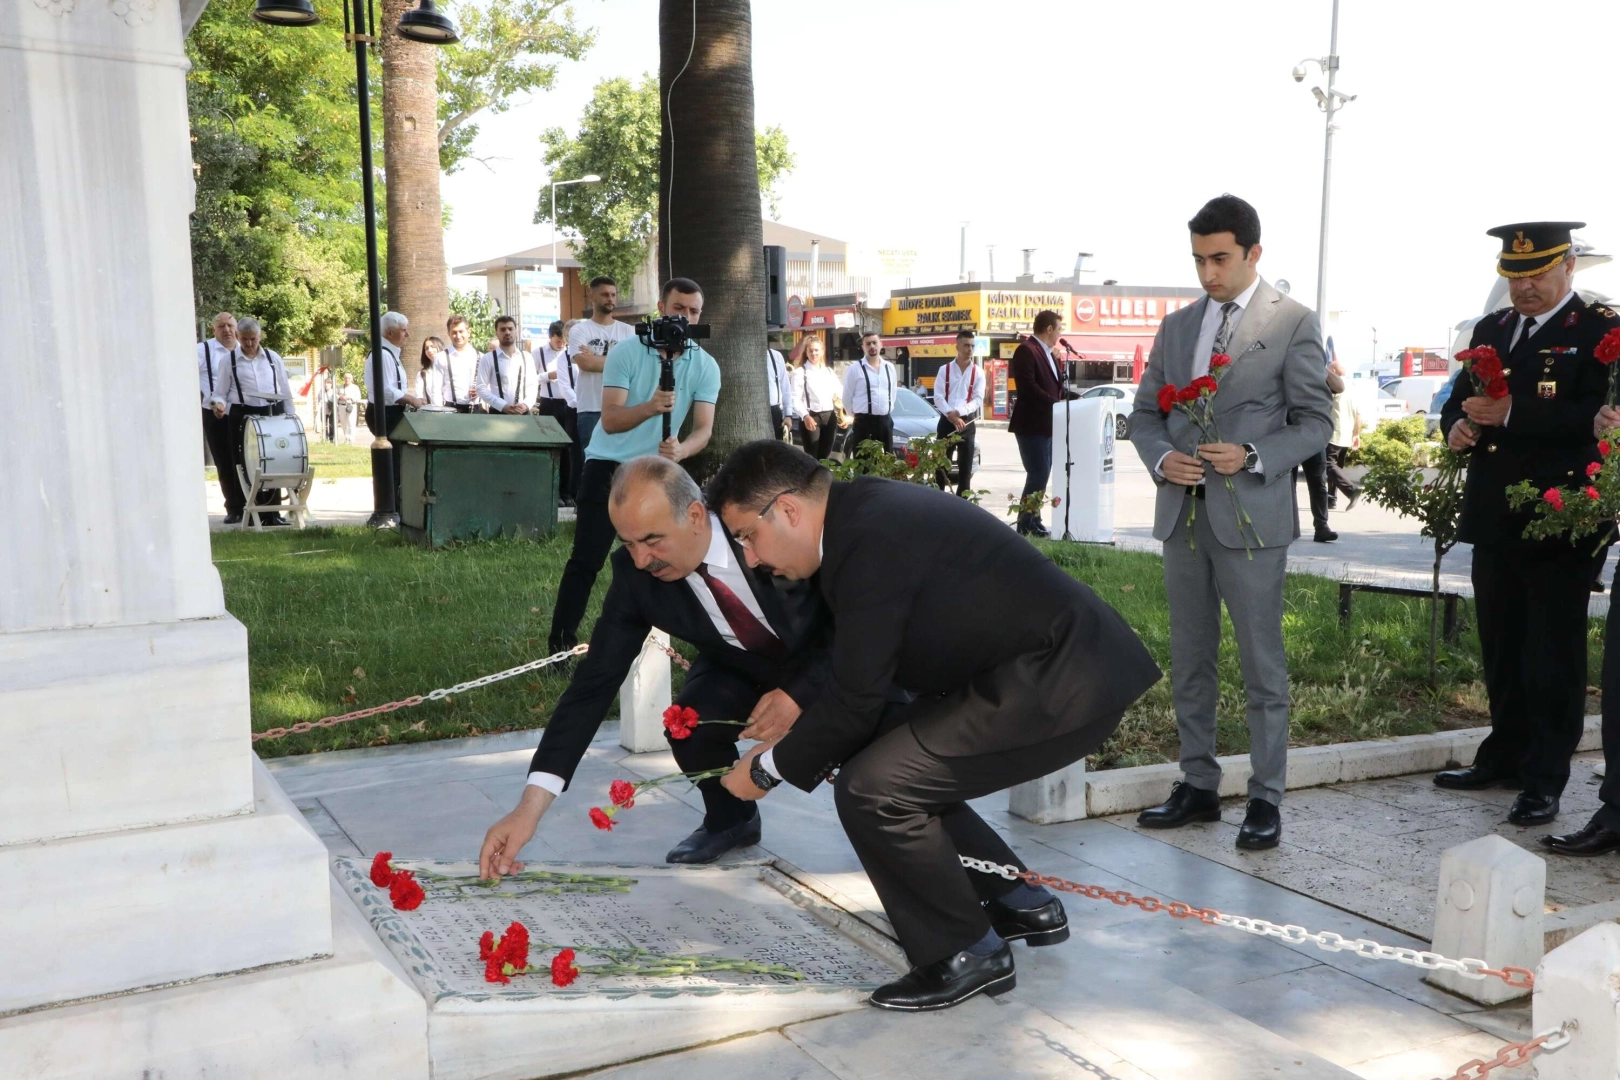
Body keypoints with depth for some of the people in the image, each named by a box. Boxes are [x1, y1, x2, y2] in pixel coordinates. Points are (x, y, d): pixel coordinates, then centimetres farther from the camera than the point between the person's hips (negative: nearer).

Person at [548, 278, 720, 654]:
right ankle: (560, 643, -2)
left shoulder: (706, 367, -5)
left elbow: (704, 429, -14)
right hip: (607, 466, -3)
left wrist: (680, 450, -36)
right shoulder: (625, 352, -13)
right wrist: (650, 407, -40)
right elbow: (610, 420, -21)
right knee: (586, 560, -7)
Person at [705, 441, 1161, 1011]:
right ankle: (1022, 905, 29)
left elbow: (856, 696, -16)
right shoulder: (864, 507, 9)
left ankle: (965, 954, 5)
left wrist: (770, 769, -2)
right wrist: (794, 741, 13)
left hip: (1063, 687, -11)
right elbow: (860, 667, 17)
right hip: (1061, 664, 11)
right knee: (900, 760, 16)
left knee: (873, 787, -13)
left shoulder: (870, 541, -21)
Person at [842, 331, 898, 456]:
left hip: (885, 421, 5)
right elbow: (847, 397, 0)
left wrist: (888, 410, 16)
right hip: (863, 422, -5)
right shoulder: (855, 369, -6)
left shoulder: (889, 367, 9)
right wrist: (857, 413, 8)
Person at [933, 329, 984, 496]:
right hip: (946, 420, 0)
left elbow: (978, 399, -4)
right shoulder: (945, 369, 4)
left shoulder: (978, 373, 4)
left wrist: (959, 412, -18)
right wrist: (951, 415, -17)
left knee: (965, 465, 3)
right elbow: (938, 397, -3)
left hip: (968, 421, 0)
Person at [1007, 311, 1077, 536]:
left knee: (1042, 474, 13)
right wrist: (1056, 403, -22)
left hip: (1047, 425, 10)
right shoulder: (1026, 350, -12)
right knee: (1038, 473, -11)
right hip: (1032, 425, -10)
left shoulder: (1049, 354, 19)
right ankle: (1026, 524, -4)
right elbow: (1028, 386, -22)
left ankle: (1033, 520, 19)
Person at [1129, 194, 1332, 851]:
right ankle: (1198, 785, 24)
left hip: (1250, 516, -5)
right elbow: (1145, 413, 15)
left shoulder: (1293, 323, -2)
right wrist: (1161, 457, -6)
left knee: (1261, 663, 1)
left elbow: (1314, 423, -3)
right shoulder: (1176, 327, 13)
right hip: (1182, 515, 5)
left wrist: (1253, 457, -19)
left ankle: (1265, 799, 11)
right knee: (1189, 661, 12)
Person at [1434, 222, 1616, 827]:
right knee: (1500, 651, 16)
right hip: (1495, 520, 7)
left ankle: (1545, 782, 7)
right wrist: (1458, 426, -4)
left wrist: (1512, 415, -26)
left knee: (1554, 656, 0)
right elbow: (1460, 398, 19)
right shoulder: (1491, 330, 15)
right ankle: (1504, 757, 29)